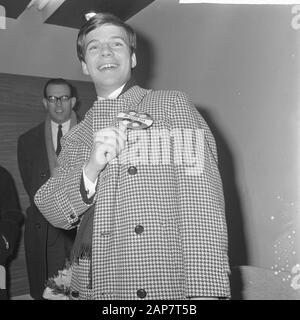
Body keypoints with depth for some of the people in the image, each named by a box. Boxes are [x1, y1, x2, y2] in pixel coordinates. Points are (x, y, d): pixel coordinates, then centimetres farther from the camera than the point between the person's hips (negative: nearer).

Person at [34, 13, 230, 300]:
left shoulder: (173, 105, -2)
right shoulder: (76, 137, 9)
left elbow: (200, 200, -11)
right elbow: (53, 212, 3)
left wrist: (204, 290, -20)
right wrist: (90, 170, -15)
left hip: (164, 286, -3)